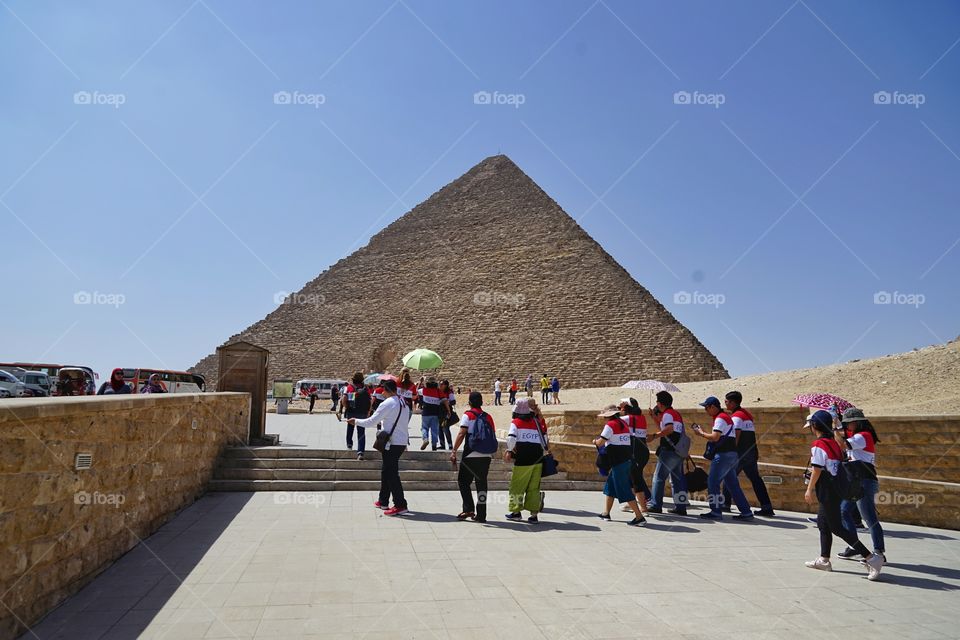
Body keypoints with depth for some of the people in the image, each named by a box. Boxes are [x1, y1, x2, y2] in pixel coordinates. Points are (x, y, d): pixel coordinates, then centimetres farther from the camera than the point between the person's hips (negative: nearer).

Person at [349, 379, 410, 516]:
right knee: (386, 471, 18)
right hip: (403, 441, 9)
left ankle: (400, 505, -2)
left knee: (391, 473, -3)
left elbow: (371, 421, -9)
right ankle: (383, 501, 27)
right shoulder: (404, 403, 12)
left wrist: (356, 421, 3)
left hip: (392, 443, -9)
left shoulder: (387, 404, -13)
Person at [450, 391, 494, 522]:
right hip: (486, 455, 4)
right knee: (482, 483, 9)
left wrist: (454, 450, -10)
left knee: (463, 481, 10)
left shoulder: (468, 415, -3)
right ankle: (481, 515, 9)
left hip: (470, 455, -4)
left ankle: (468, 510, 1)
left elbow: (462, 434, -12)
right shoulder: (488, 417, 11)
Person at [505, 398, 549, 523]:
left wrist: (509, 450, 3)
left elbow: (511, 437, -13)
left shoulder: (515, 422, -1)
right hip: (537, 459, 4)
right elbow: (544, 438, 14)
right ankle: (534, 514, 6)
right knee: (534, 487, 8)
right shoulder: (537, 422, 12)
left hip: (522, 460, -4)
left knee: (517, 486, 9)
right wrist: (544, 452, 26)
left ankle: (516, 512, 15)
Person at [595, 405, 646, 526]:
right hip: (627, 459, 9)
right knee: (610, 485, 19)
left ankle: (639, 517, -9)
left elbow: (600, 443, -11)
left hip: (618, 461, -9)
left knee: (624, 490, -6)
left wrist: (595, 441, 9)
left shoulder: (610, 425, -11)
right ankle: (606, 513, 26)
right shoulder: (624, 424, 15)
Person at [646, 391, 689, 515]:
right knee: (678, 478, 10)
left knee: (659, 477, -1)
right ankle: (681, 507, 10)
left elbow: (669, 429, -27)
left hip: (669, 450, -9)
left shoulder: (667, 414, -9)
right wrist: (655, 416, 27)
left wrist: (654, 436, -23)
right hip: (679, 451, 9)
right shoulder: (676, 413, 19)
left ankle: (655, 505, 1)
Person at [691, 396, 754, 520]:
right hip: (731, 454, 10)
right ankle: (746, 512, 13)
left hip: (724, 454, -10)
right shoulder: (726, 417, 21)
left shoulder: (720, 418, -11)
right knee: (733, 484, 12)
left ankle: (716, 511, -5)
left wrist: (701, 433, -7)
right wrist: (703, 432, 12)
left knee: (712, 482, -6)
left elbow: (715, 437, -19)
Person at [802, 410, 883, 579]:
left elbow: (817, 470, -17)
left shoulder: (818, 445, -16)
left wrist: (809, 489, -7)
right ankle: (824, 560, 27)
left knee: (837, 527, -4)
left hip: (828, 492, -10)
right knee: (823, 523, 19)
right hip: (837, 489, 10)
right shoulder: (834, 443, 10)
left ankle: (871, 558, -9)